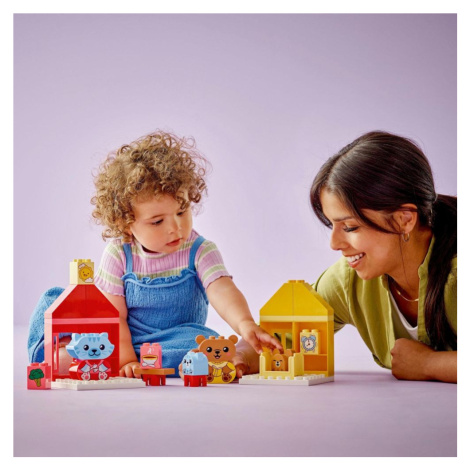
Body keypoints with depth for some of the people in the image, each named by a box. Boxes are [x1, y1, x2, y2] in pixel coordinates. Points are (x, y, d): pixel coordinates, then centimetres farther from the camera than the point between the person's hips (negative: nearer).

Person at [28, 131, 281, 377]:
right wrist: (125, 361, -25)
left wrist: (245, 324, -48)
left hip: (177, 337, 0)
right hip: (122, 341, 1)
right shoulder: (118, 254, -7)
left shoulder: (199, 252, -9)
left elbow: (222, 292, -27)